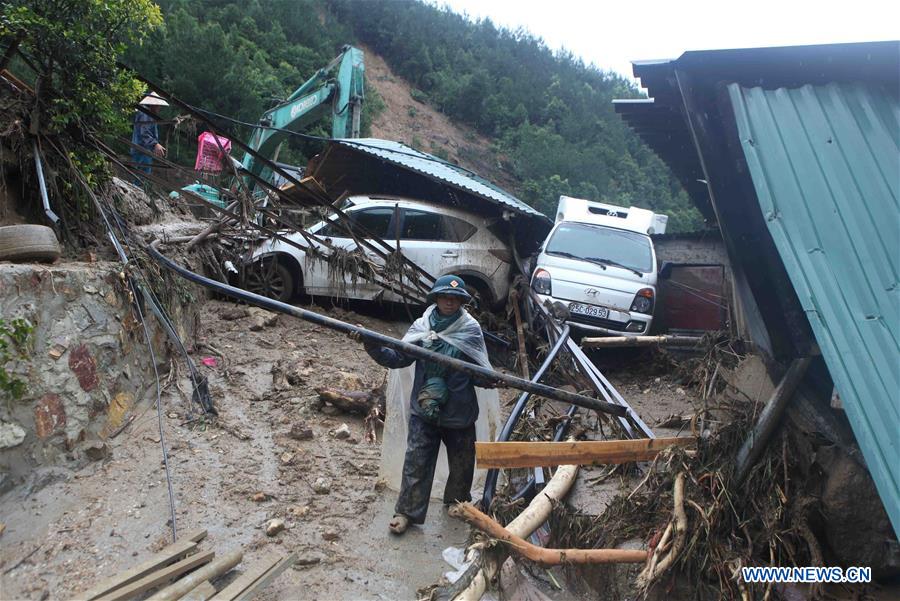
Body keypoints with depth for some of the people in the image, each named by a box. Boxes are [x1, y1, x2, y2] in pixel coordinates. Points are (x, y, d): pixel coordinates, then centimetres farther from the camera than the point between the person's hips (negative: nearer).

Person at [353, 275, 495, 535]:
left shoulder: (470, 329, -7)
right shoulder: (422, 325, -3)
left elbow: (480, 371, -7)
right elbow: (398, 358, -4)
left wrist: (491, 379, -29)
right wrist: (372, 345, -18)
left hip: (459, 411, 0)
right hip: (424, 408, 0)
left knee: (462, 461, 18)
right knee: (416, 461, 4)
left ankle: (457, 501, 44)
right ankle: (408, 511, 19)